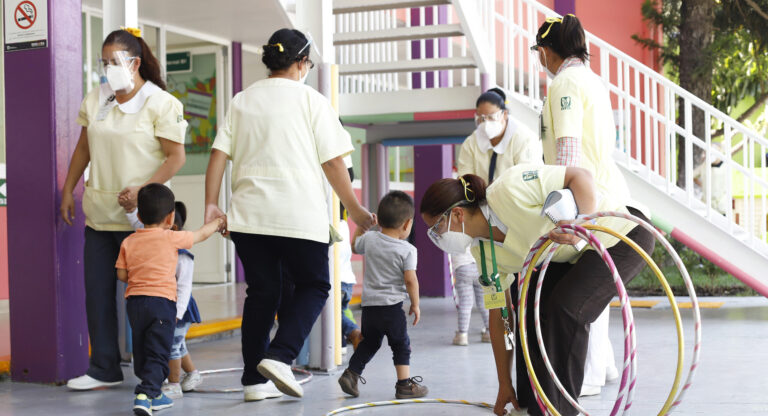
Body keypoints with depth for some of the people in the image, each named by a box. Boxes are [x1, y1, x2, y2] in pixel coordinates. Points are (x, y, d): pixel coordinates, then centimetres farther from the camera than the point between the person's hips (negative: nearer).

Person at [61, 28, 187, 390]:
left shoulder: (160, 103, -7)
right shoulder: (95, 100, 12)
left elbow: (176, 157, -10)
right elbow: (83, 148, 21)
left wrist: (143, 189, -21)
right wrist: (68, 190, 17)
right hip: (99, 214, 6)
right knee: (97, 292, 6)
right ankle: (104, 369, 17)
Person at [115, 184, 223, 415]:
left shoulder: (128, 242, 5)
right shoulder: (172, 239, -3)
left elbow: (122, 275, 6)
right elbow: (202, 234, 11)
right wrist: (217, 222, 29)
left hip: (134, 301, 5)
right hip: (161, 301, -5)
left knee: (142, 352, 16)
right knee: (157, 354, -5)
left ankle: (153, 395, 24)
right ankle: (145, 395, -19)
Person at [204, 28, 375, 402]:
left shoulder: (241, 101, 13)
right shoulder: (310, 100, 1)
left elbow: (218, 154, 5)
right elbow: (332, 162, -2)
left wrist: (211, 206, 4)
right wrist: (355, 210, 4)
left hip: (249, 214, 4)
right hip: (300, 215, -4)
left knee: (261, 293, 13)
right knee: (313, 286, 11)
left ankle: (255, 380, 11)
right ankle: (279, 357, -8)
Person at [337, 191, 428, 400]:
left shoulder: (369, 239, 0)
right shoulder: (407, 250, -11)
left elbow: (354, 246, 22)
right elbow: (410, 281, -14)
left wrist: (361, 226, 33)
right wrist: (415, 305, -2)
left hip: (369, 305, 5)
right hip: (392, 307, -4)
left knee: (369, 343, 21)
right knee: (401, 345, 8)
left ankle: (351, 373, 14)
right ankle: (404, 384, 8)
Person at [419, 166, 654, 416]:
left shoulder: (510, 189, -29)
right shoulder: (485, 253, -4)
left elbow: (580, 176, -26)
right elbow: (499, 318, 1)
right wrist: (505, 385, 4)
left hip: (624, 235, -8)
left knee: (566, 309, -22)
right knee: (529, 307, -1)